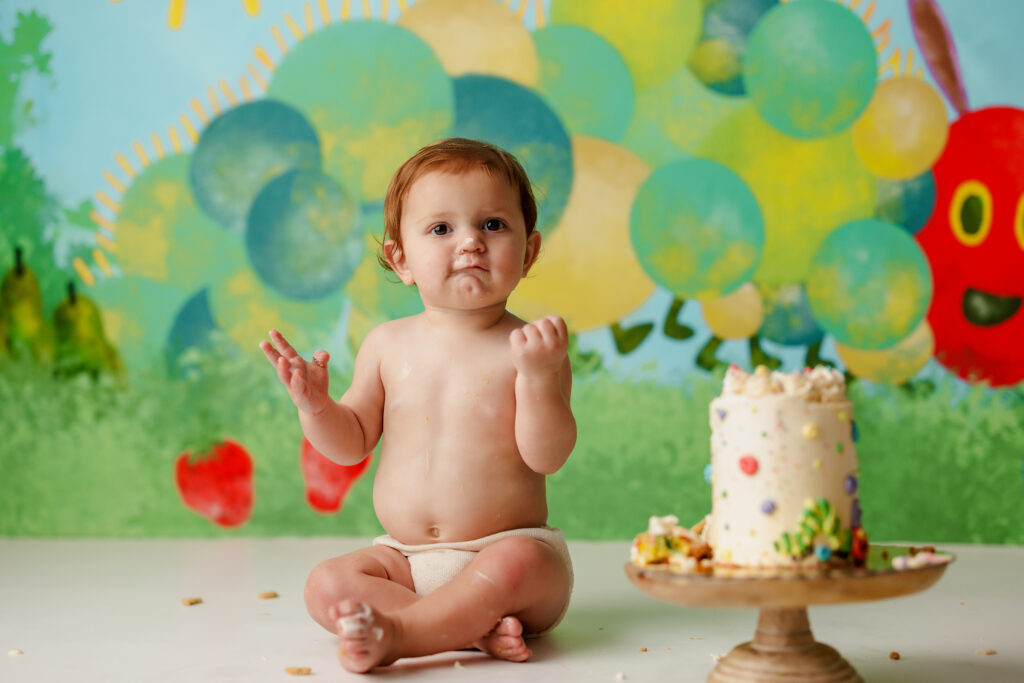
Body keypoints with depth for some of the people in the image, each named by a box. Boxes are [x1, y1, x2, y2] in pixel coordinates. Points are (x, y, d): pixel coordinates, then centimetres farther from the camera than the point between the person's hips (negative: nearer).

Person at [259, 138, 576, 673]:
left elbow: (546, 457, -15)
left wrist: (539, 375, -29)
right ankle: (476, 629, -26)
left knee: (518, 566, -35)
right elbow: (350, 444, 10)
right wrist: (314, 405, -10)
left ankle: (396, 633, -28)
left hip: (505, 546, -4)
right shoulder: (388, 344, 5)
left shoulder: (531, 348, -7)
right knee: (326, 586, -17)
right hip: (405, 558, 4)